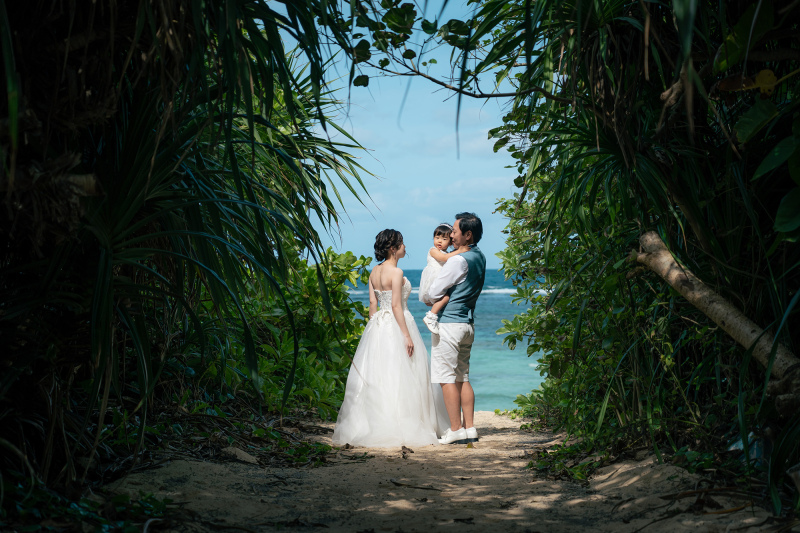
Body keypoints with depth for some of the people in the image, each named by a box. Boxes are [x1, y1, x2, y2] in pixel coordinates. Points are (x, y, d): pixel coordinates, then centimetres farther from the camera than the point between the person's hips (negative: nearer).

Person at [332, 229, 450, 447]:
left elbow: (373, 303, 11)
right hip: (396, 326, -8)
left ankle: (376, 426, 14)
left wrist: (373, 329, 16)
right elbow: (396, 305, -18)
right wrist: (407, 335, -17)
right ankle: (401, 428, 0)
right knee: (400, 379, -3)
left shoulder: (374, 272, 9)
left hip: (378, 327, 8)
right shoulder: (396, 272, -14)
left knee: (376, 379, 9)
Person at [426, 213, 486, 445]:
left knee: (447, 378, -3)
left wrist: (430, 298, 9)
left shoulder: (458, 260, -17)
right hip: (468, 323, 9)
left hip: (449, 323, -9)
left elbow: (434, 293, -12)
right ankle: (469, 428, 13)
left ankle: (456, 430, -1)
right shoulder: (480, 257, 10)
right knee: (463, 377, 12)